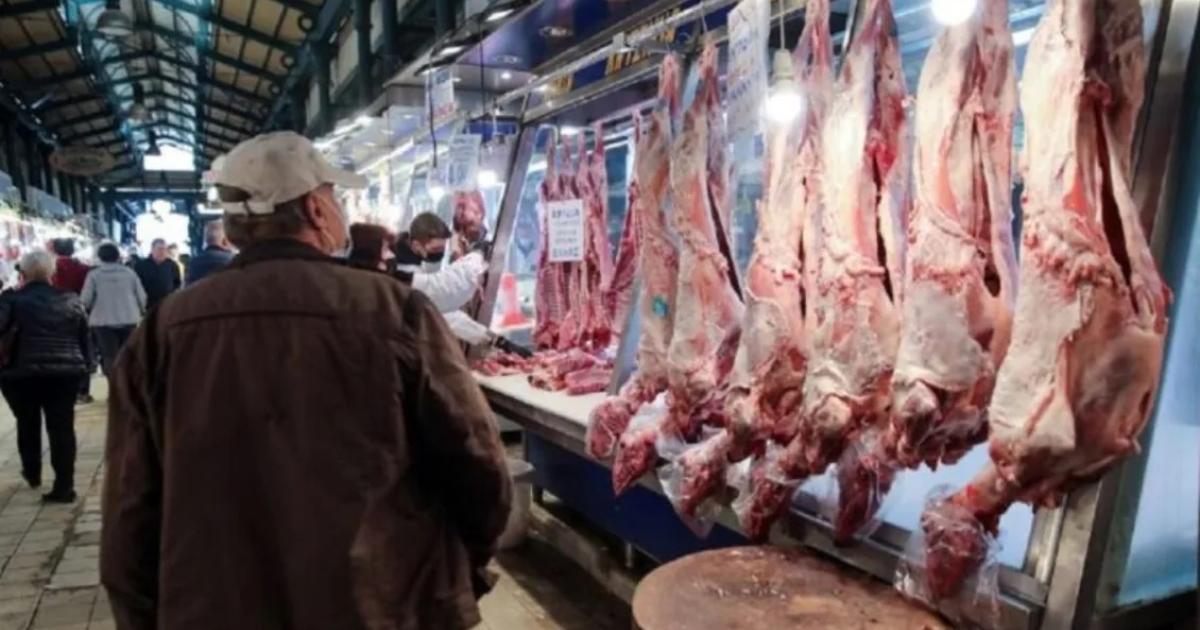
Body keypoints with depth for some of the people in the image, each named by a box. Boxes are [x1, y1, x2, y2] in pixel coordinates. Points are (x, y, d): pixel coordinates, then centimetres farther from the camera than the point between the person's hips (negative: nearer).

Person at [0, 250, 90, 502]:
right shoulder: (71, 299, 6)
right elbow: (84, 337, 9)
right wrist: (84, 365, 16)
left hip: (23, 372, -1)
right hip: (66, 371, 1)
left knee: (27, 424, 22)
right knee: (62, 427, 2)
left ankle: (32, 473, 36)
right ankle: (64, 486, -1)